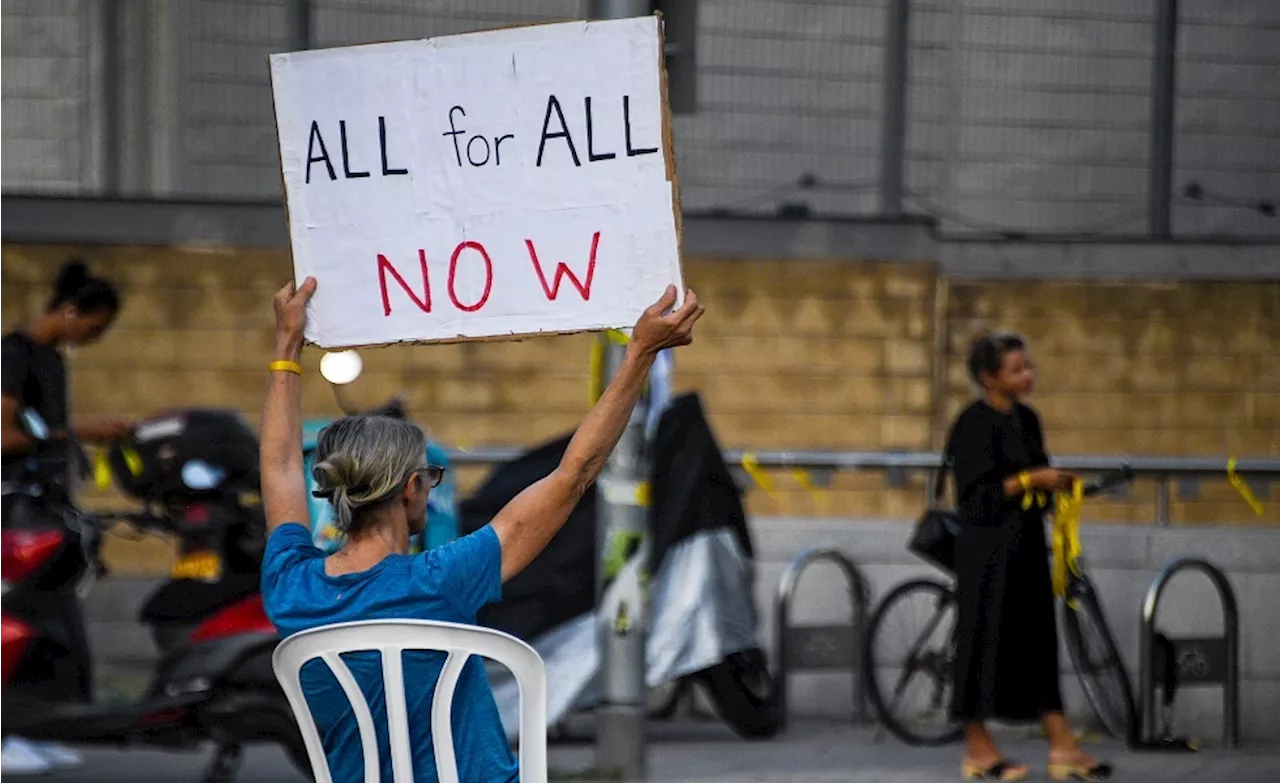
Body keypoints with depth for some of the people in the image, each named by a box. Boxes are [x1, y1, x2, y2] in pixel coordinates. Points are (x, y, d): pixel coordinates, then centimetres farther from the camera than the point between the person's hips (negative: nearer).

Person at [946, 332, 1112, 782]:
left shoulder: (1027, 420, 12)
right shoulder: (975, 424, -12)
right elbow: (976, 495, -16)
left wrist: (1055, 484, 2)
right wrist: (1030, 479, -19)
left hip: (1026, 547, 8)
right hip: (988, 551, -8)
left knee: (1038, 644, 7)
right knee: (985, 640, -1)